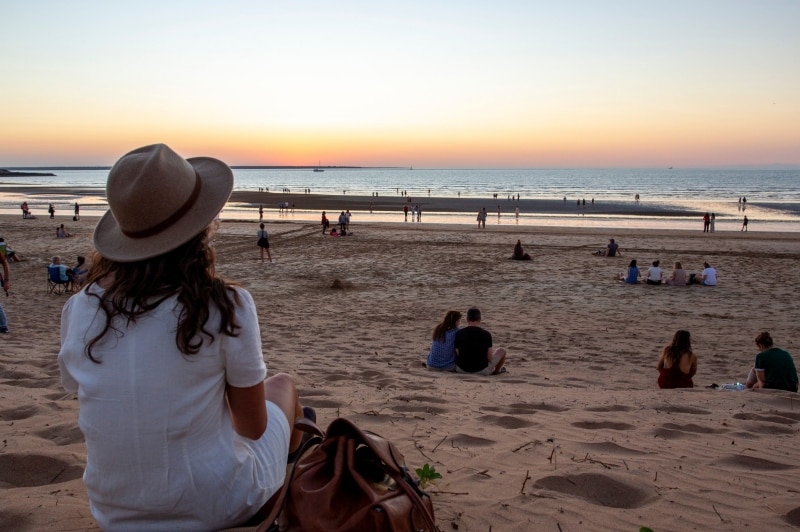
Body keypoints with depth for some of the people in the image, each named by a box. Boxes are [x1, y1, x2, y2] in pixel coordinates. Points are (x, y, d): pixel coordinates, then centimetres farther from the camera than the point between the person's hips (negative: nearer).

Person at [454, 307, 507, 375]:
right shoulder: (486, 334, -12)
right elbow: (489, 357, -9)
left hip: (461, 370, 2)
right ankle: (497, 371, 43)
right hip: (482, 370, -2)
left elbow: (457, 354, -2)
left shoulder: (459, 333, -7)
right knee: (502, 350, 19)